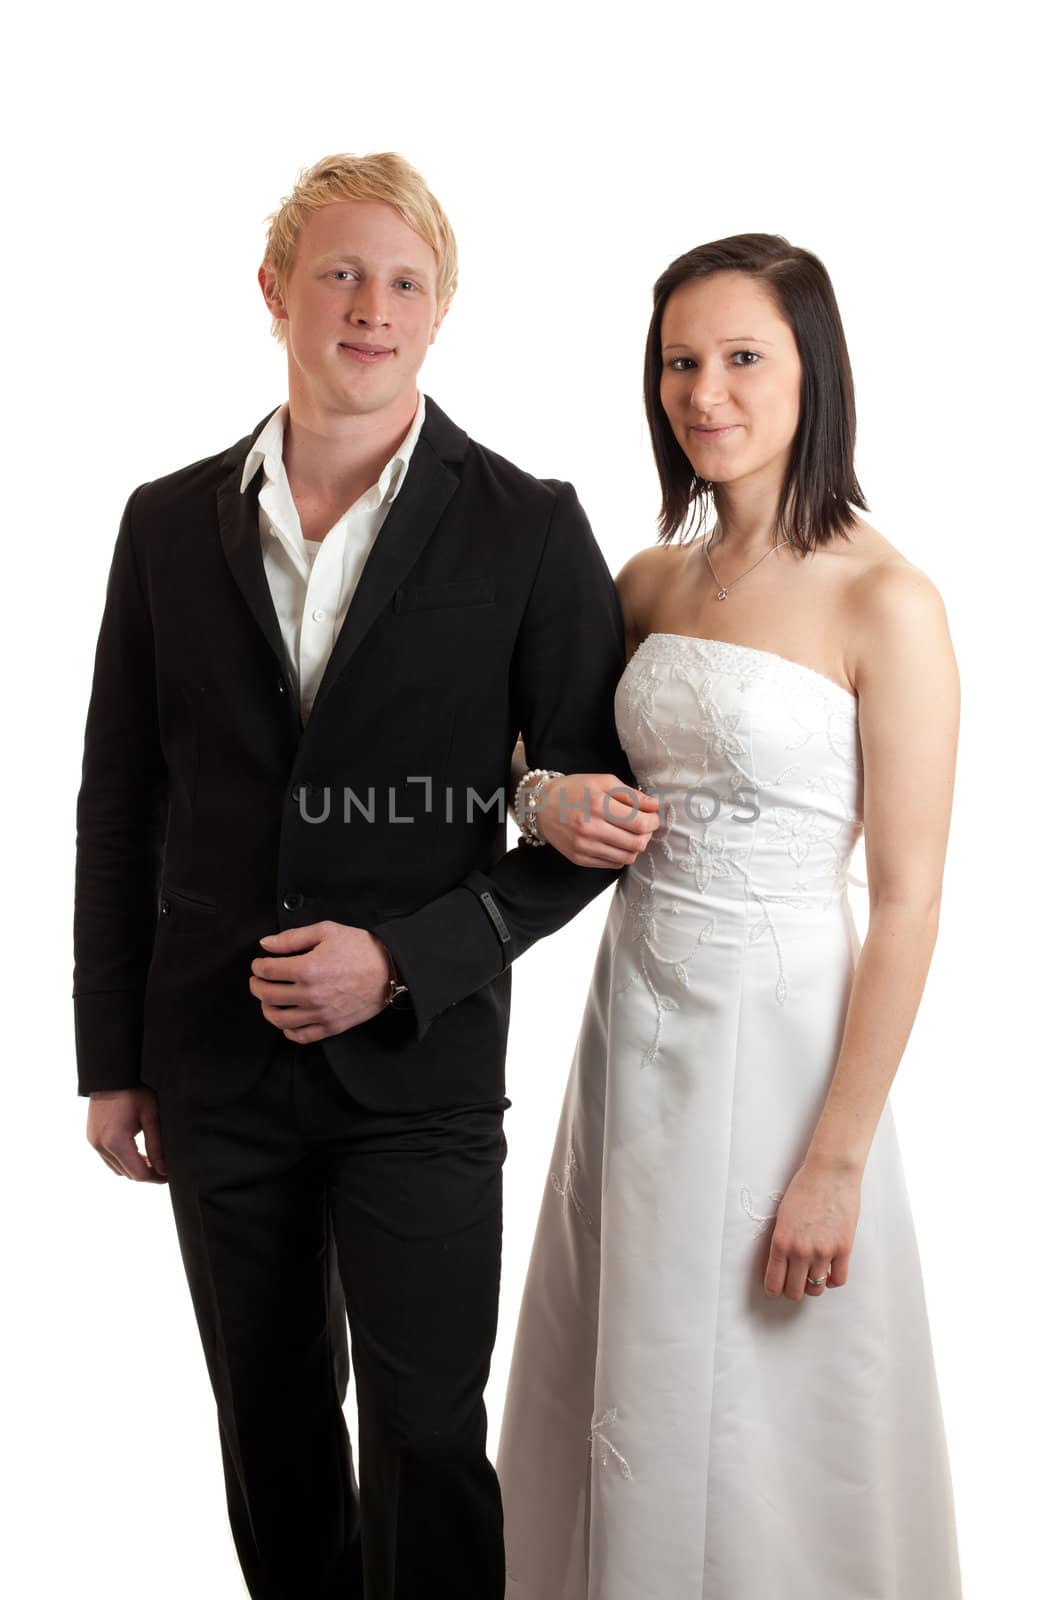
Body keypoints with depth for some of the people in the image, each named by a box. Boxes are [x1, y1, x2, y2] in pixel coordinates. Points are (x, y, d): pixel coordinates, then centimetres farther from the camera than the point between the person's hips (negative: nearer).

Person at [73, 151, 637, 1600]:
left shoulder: (525, 528, -6)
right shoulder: (170, 522, 2)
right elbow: (119, 806, 7)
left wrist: (403, 960, -15)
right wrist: (112, 1061, 7)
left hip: (419, 1063, -3)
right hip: (214, 1069, 3)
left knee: (425, 1450, 5)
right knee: (270, 1431, 18)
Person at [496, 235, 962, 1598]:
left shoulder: (884, 601, -13)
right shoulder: (653, 578, 5)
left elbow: (908, 902, -14)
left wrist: (837, 1163, -15)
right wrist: (556, 802, -3)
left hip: (779, 1027, -6)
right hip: (636, 1012, 6)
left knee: (760, 1423, 8)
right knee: (620, 1388, 17)